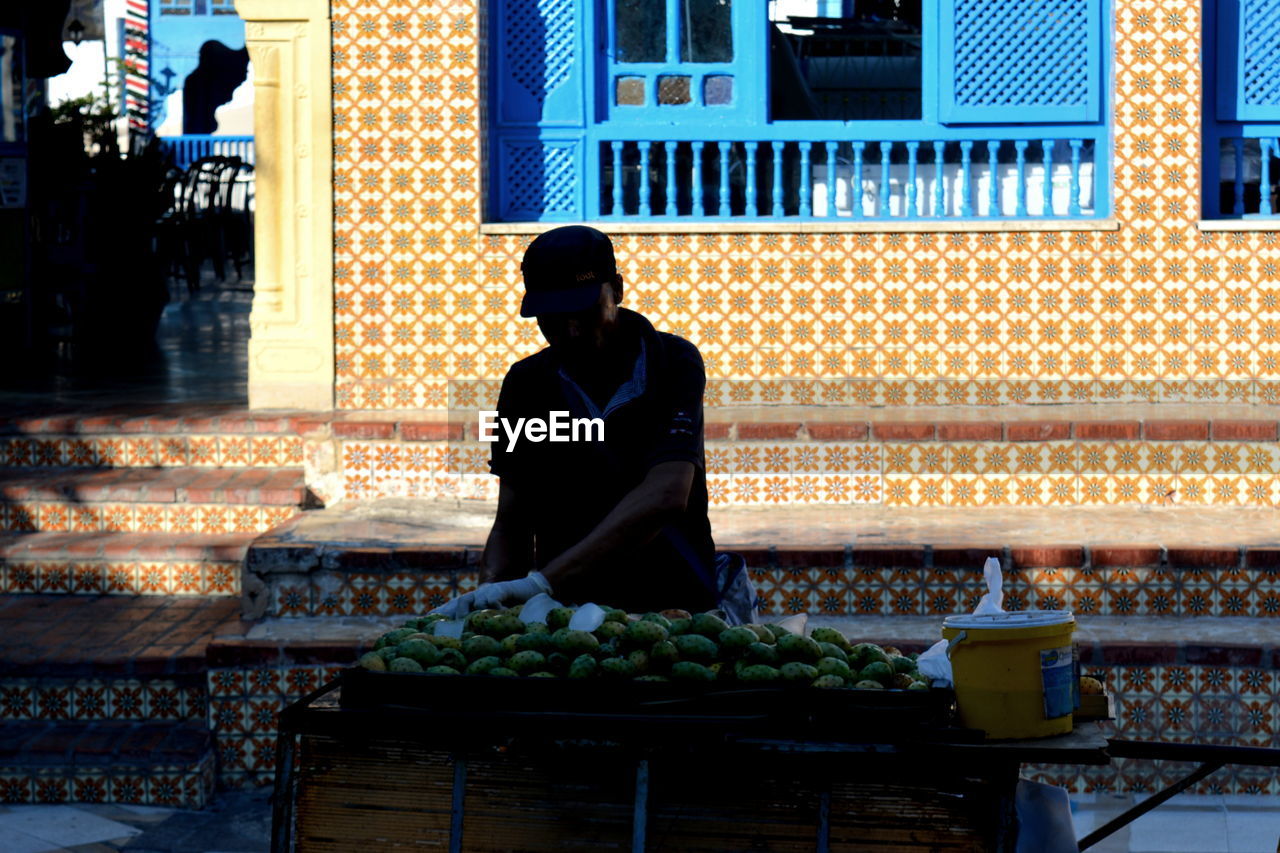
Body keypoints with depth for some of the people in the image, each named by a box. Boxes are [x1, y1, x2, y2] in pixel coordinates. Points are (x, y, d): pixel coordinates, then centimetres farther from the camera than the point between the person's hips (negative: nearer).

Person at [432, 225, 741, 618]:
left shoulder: (673, 362, -7)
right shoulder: (525, 384, 4)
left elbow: (666, 495, -21)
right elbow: (511, 522, 4)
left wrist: (542, 582, -29)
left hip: (676, 605, -3)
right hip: (566, 609, 3)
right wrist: (490, 594, -19)